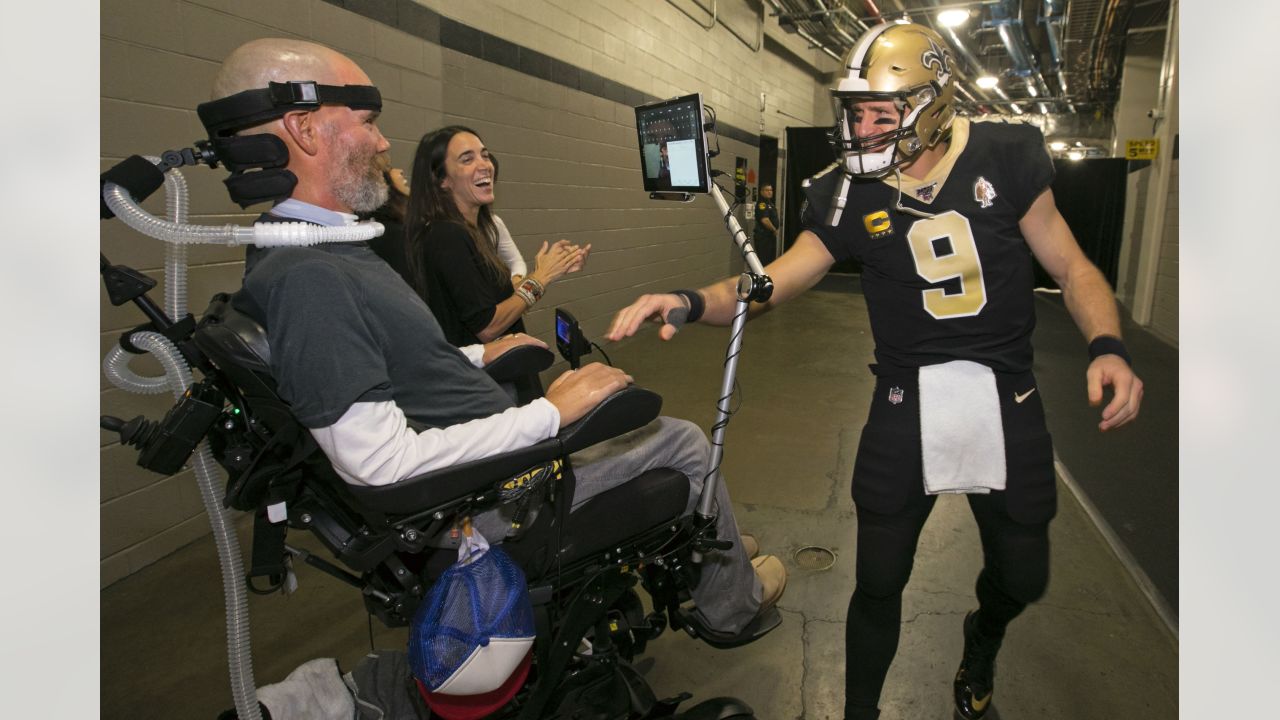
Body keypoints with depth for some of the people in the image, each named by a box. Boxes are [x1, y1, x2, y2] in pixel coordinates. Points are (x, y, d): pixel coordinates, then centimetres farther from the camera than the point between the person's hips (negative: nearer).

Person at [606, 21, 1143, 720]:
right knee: (879, 582, 6)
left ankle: (981, 643, 55)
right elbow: (771, 283, -9)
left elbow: (1072, 269, 1)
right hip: (906, 400, -1)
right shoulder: (850, 194, -5)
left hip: (1005, 398, 1)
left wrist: (1106, 346, -18)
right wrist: (692, 300, -28)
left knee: (1021, 576, 18)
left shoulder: (1003, 159, -5)